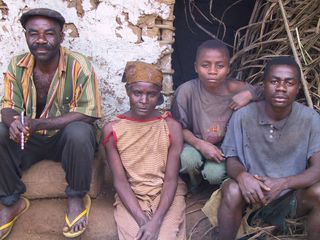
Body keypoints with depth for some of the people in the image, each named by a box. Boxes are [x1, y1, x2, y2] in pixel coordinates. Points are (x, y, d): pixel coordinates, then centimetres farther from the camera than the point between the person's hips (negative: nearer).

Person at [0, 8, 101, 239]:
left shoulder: (79, 66, -19)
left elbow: (87, 114, -22)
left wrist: (37, 124, -31)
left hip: (67, 137, -3)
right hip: (29, 140, 4)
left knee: (79, 132, -36)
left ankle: (77, 197, -9)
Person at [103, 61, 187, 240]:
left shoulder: (172, 127, -6)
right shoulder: (112, 129, -5)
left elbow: (171, 180, -8)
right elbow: (120, 181, -6)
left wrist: (156, 222, -21)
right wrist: (142, 220, -18)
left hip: (167, 195, 0)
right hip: (130, 198, 0)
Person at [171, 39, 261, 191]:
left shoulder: (235, 89, -17)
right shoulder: (186, 90, -19)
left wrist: (249, 94, -26)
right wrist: (200, 144, -25)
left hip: (223, 148, 0)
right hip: (195, 144, 0)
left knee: (214, 174, -26)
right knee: (187, 158, -31)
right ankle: (194, 178, 7)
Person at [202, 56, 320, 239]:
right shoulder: (243, 116, -12)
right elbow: (232, 160, -6)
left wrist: (282, 183, -33)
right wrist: (242, 175, -30)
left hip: (293, 194, 0)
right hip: (253, 192, 0)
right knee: (232, 190, -31)